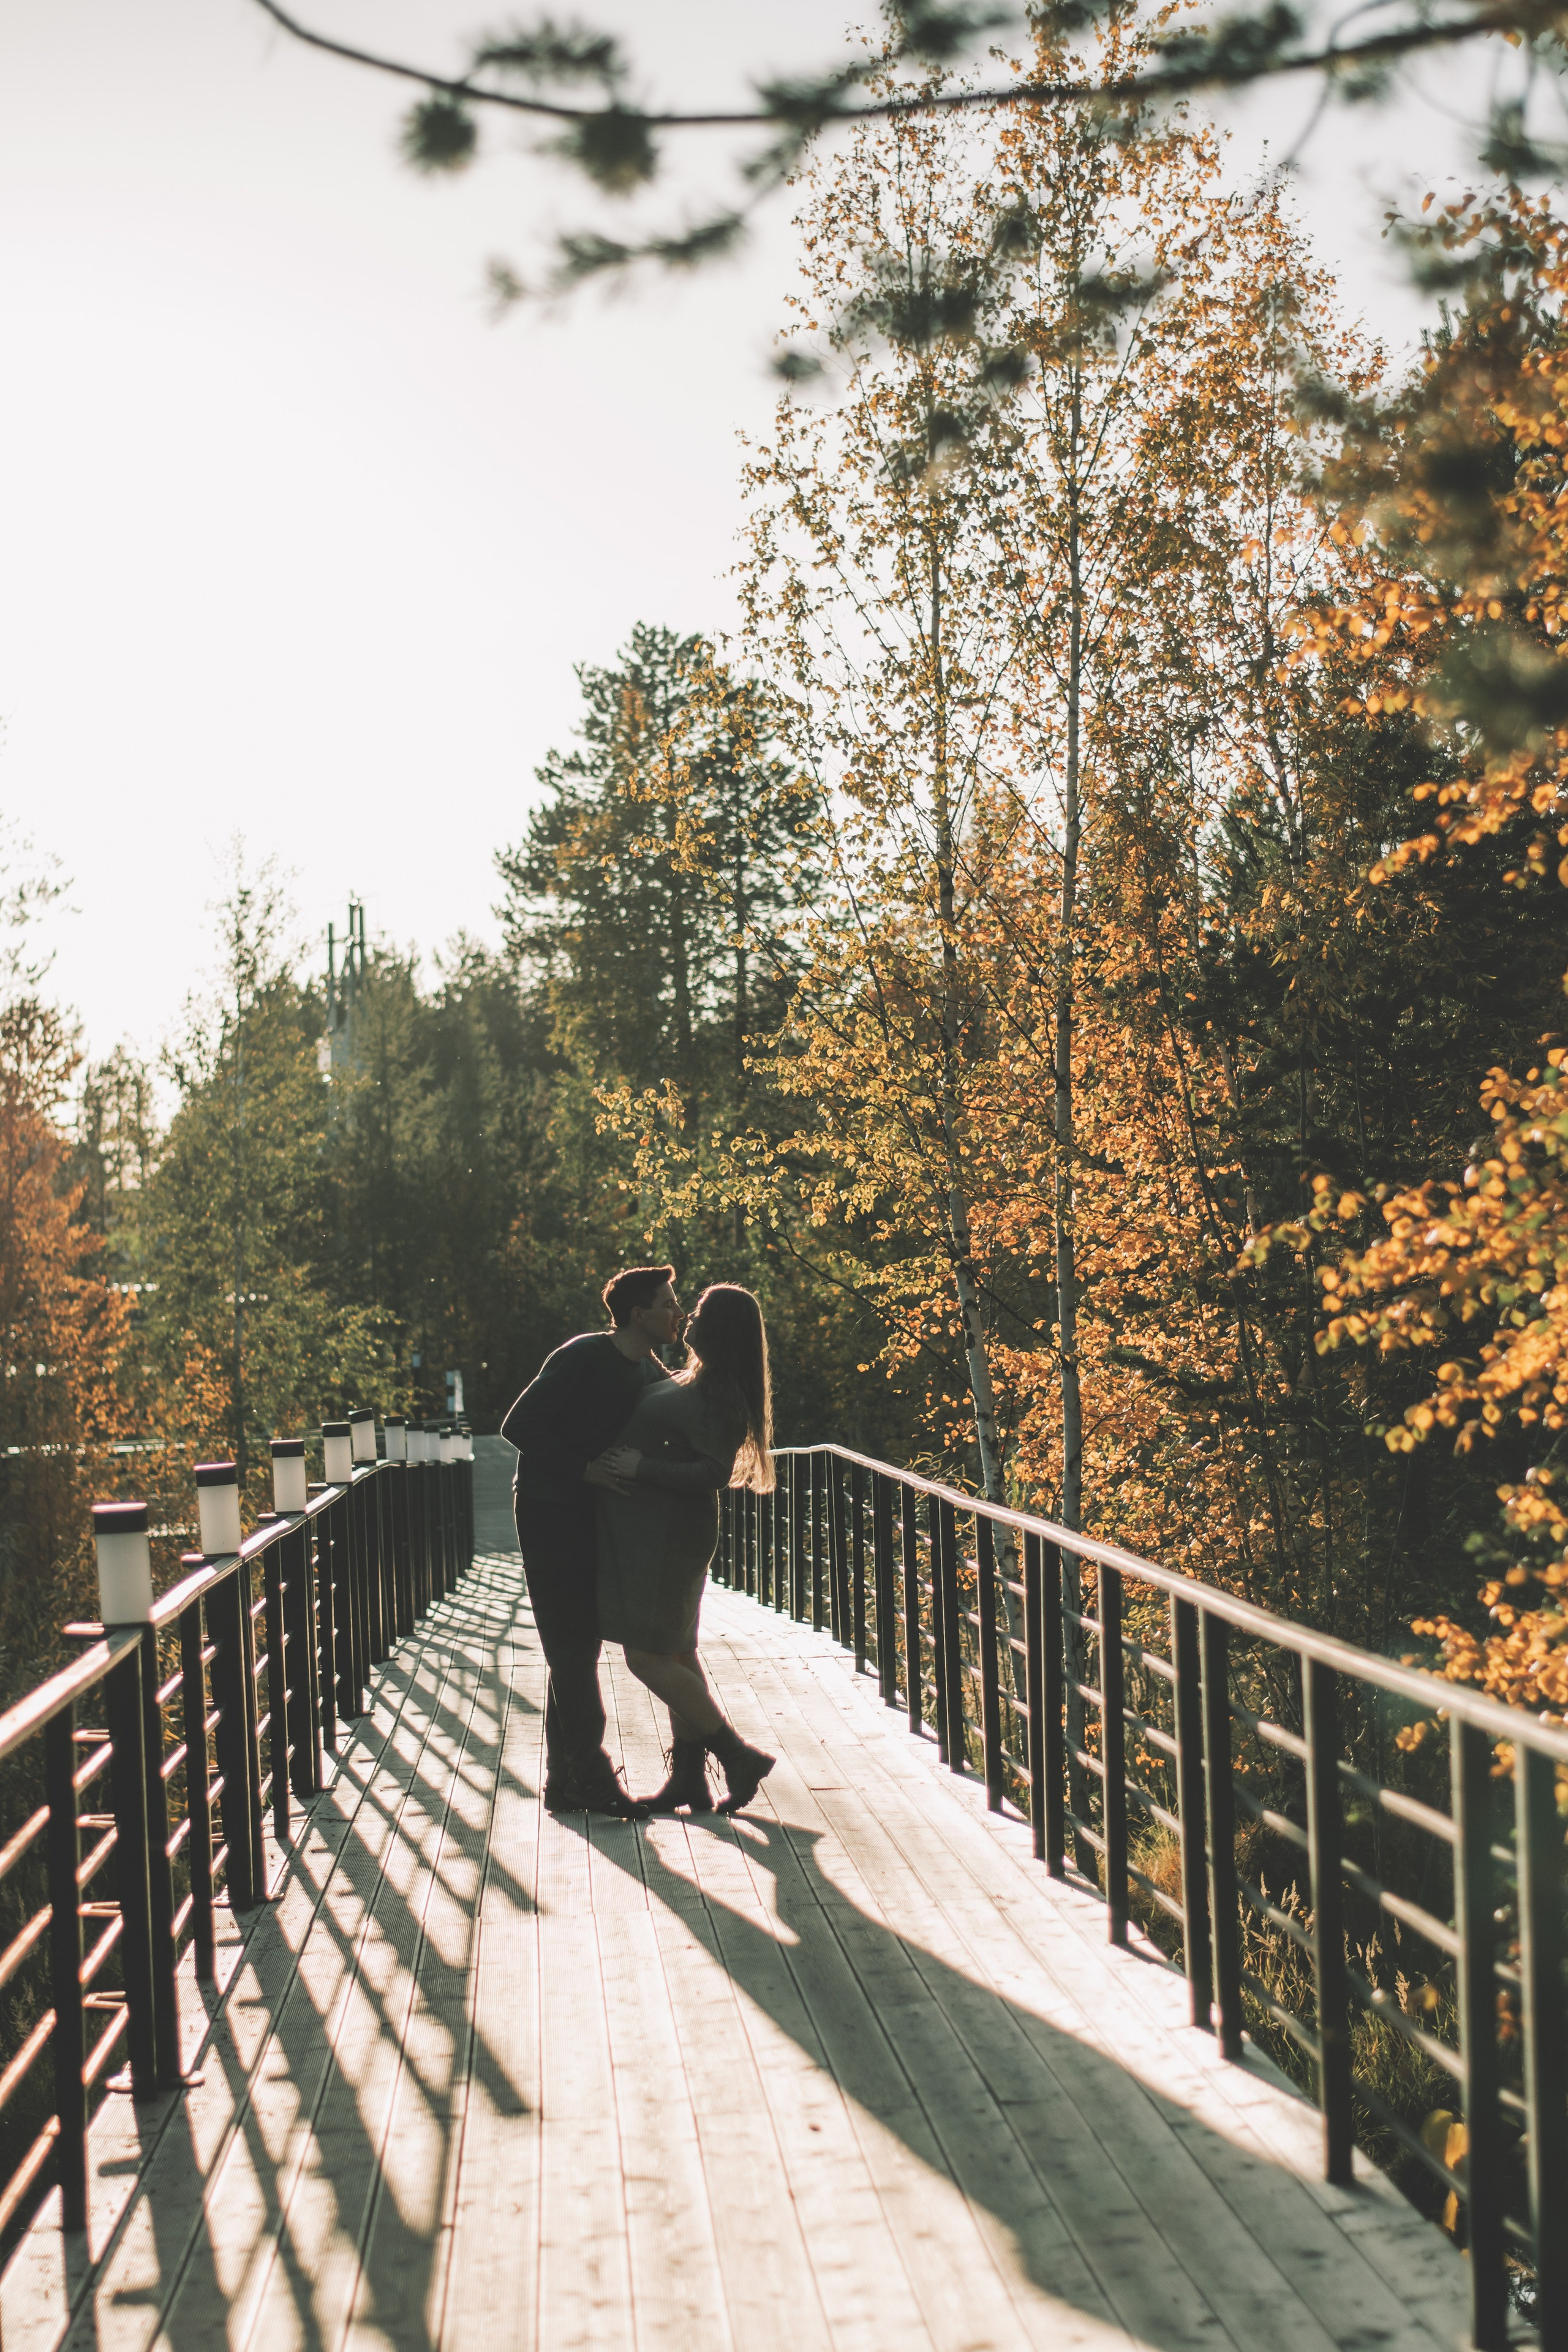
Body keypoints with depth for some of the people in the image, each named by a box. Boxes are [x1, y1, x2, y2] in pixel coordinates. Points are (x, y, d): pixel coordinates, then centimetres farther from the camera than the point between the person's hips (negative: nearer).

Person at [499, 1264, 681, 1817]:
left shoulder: (648, 1372, 6)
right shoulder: (582, 1358, -18)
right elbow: (519, 1426, -20)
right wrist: (585, 1469, -24)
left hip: (592, 1518, 8)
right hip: (550, 1516, -8)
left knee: (576, 1652, 11)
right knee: (572, 1651, -6)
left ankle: (565, 1782, 16)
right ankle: (591, 1777, -2)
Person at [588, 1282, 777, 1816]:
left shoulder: (714, 1400, -20)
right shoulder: (693, 1383, 11)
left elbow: (713, 1472, -26)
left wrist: (641, 1468, -23)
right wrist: (605, 1460, 4)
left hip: (665, 1535, -10)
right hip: (651, 1531, 10)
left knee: (647, 1658, -7)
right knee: (676, 1652, 13)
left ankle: (739, 1757, 0)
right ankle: (689, 1777, 19)